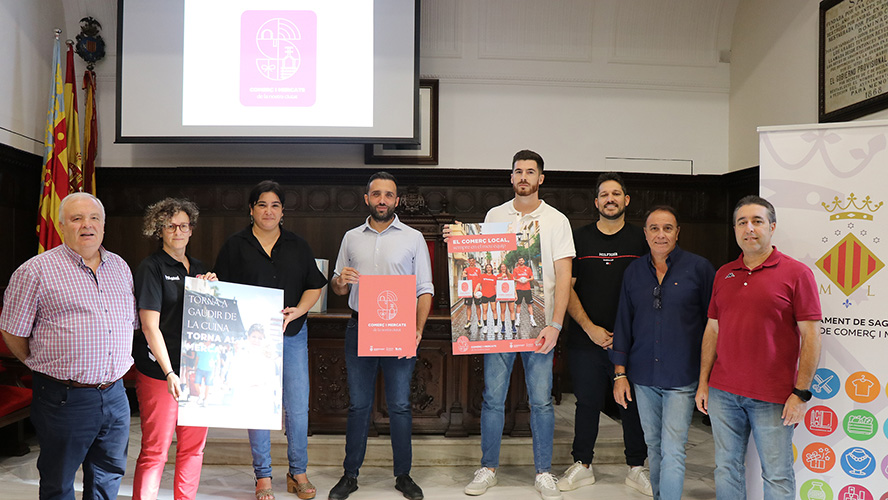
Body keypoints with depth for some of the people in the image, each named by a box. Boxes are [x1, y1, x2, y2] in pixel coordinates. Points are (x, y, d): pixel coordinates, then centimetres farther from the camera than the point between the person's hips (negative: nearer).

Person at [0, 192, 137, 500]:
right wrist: (43, 366, 6)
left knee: (110, 475, 17)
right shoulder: (36, 271, -6)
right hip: (64, 399, -4)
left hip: (114, 395, 5)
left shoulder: (120, 267, 11)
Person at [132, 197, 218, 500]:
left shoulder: (199, 268, 14)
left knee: (194, 444, 12)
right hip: (161, 371, -6)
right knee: (155, 450, -1)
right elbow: (150, 326, -13)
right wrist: (169, 374, -20)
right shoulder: (152, 268, -5)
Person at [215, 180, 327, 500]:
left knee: (298, 407, 3)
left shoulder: (298, 246, 10)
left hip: (293, 335, 2)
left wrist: (297, 311, -9)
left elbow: (314, 287, 8)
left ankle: (298, 473, 20)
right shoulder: (235, 246, 4)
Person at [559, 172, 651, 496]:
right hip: (586, 339, 0)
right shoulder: (579, 238, 6)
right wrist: (590, 327, -8)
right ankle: (582, 465, 23)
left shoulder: (640, 240, 5)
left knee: (634, 404, 7)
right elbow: (566, 288, 2)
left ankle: (636, 468, 23)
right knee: (588, 403, 9)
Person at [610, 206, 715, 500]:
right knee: (653, 445, 16)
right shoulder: (633, 272, 6)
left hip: (682, 378, -4)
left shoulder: (699, 268, -4)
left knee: (672, 451, -5)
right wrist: (620, 374, 6)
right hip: (643, 377, 4)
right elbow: (623, 324, 9)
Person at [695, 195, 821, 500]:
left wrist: (801, 393, -11)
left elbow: (811, 335, -7)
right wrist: (703, 382, 10)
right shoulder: (723, 274, 9)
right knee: (726, 469, 13)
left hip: (773, 397, -4)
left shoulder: (796, 273, -5)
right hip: (723, 393, 4)